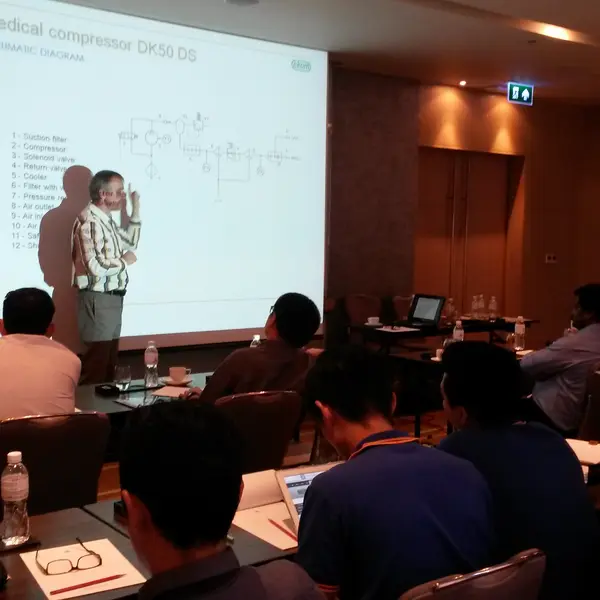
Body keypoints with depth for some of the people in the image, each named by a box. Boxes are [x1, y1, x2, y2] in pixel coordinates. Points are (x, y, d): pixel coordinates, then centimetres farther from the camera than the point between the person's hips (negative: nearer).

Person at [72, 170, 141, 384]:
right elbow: (96, 266, -29)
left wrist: (136, 209, 21)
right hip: (98, 300, -10)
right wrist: (124, 261, -11)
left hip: (111, 299, 10)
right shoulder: (90, 222, -19)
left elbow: (130, 243, 28)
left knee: (108, 362, 15)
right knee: (96, 364, -5)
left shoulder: (106, 220, 12)